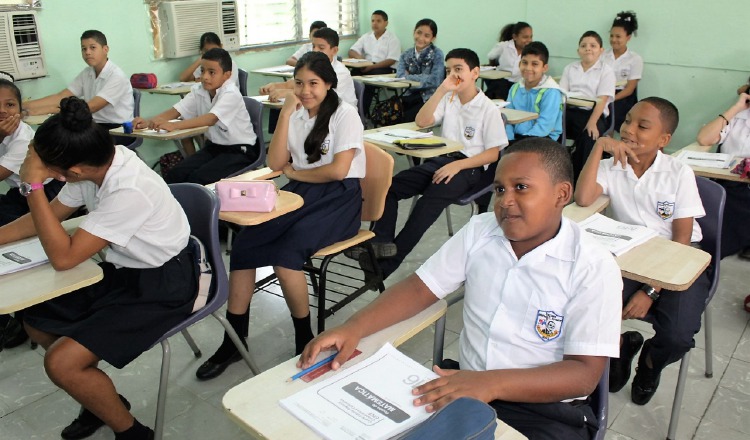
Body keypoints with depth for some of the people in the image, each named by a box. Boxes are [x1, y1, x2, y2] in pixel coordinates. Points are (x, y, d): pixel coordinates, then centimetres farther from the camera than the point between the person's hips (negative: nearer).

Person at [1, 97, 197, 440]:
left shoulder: (130, 192, -32)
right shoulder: (98, 162, -8)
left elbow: (63, 257, -25)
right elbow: (48, 216, 11)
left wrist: (33, 184, -24)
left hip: (161, 287, -9)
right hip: (123, 271, 9)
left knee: (61, 363, -15)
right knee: (36, 322, 14)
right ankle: (102, 400, 30)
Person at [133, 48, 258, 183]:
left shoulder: (231, 94, -20)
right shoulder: (198, 91, 1)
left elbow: (211, 119, -34)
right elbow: (175, 111, -8)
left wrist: (173, 125, -44)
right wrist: (149, 122, -27)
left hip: (240, 150, -6)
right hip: (214, 146, 6)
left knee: (198, 178, -26)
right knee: (175, 174, -13)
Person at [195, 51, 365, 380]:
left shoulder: (345, 115, -3)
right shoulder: (296, 114, 14)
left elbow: (339, 170, -14)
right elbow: (275, 163, 4)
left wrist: (293, 172, -1)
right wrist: (285, 114, -3)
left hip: (339, 197, -5)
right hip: (300, 192, 6)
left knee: (285, 252, -31)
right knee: (243, 244, -19)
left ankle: (305, 340, -11)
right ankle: (234, 340, -10)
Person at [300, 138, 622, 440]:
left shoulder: (593, 268, -12)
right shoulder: (479, 231, 0)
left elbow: (585, 373, -16)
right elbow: (420, 289, 1)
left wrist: (493, 383, -31)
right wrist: (353, 328, -14)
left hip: (546, 411, -3)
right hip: (465, 388, 3)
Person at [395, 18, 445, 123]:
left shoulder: (437, 55, -3)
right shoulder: (406, 54, 11)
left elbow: (435, 81, -16)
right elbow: (400, 75, -5)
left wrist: (409, 76, -6)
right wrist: (423, 78, -13)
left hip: (429, 99, -4)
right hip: (410, 96, 4)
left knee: (407, 118, -27)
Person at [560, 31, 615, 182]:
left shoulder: (606, 71, 7)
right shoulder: (570, 68, 19)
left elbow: (602, 100, -5)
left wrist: (592, 123, -21)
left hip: (593, 113, -3)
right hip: (570, 111, 3)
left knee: (588, 137, -33)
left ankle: (579, 179, -20)